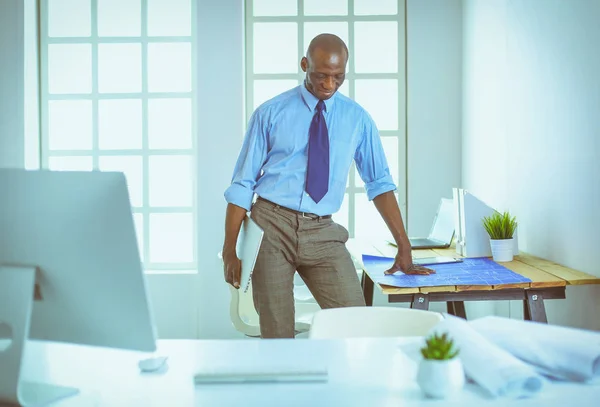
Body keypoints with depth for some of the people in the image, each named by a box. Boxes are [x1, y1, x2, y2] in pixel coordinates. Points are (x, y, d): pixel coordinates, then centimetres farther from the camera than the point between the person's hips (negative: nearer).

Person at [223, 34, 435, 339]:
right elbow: (242, 184, 1)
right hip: (271, 227, -1)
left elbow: (379, 183, 9)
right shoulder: (270, 113, 0)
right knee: (276, 332, 2)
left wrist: (404, 246, 4)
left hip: (322, 234, 2)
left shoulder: (357, 118, 6)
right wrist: (230, 251, -4)